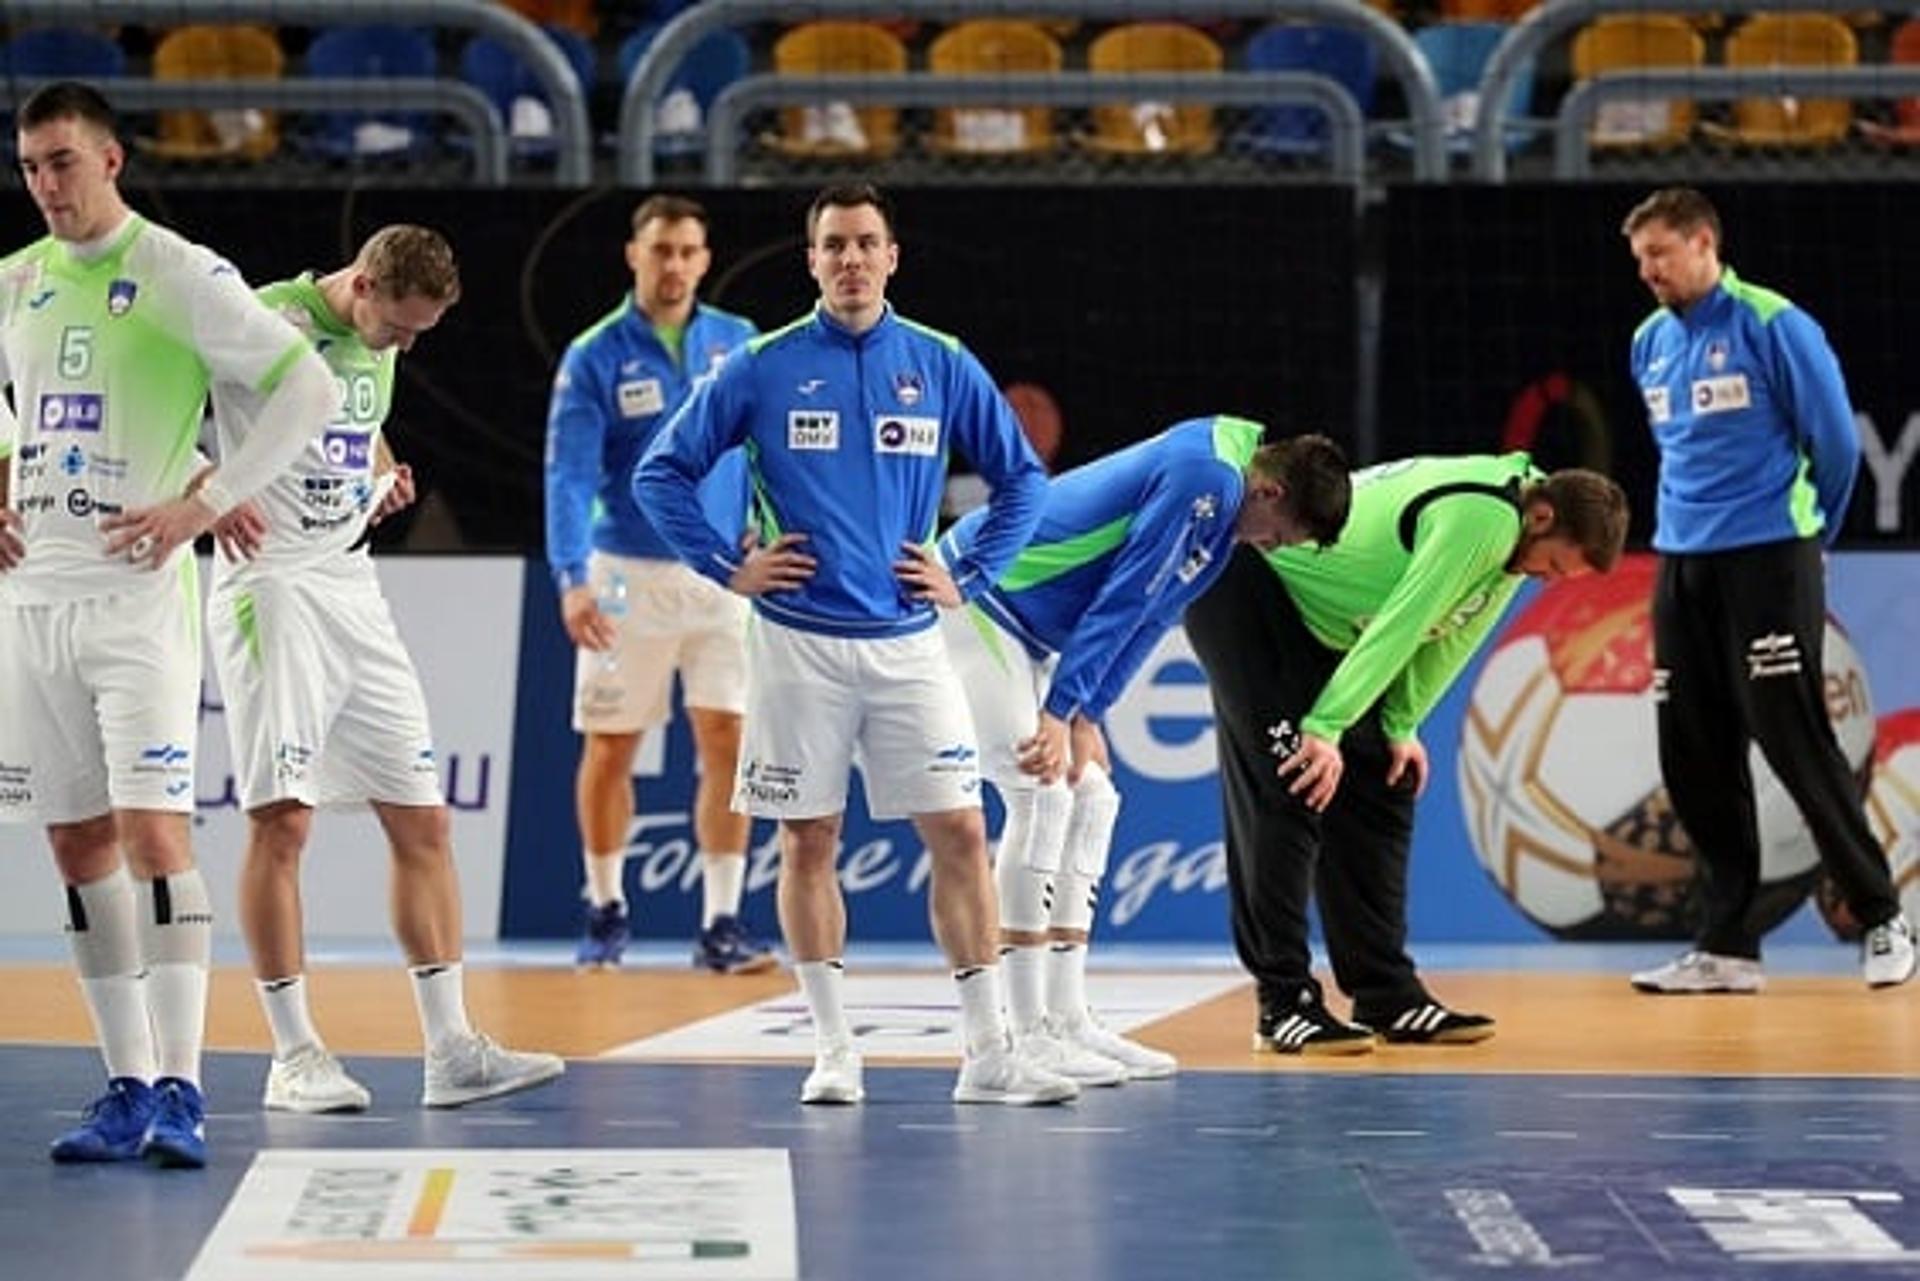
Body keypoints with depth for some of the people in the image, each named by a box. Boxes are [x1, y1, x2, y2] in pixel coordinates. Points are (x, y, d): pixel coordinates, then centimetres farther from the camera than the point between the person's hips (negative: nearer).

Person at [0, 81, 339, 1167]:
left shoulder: (180, 275, -6)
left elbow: (310, 389, -10)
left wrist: (206, 504, -14)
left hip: (137, 592, -6)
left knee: (152, 830, -13)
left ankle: (180, 1089, -13)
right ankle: (129, 1086, 12)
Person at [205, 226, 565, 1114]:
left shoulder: (378, 347, 13)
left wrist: (383, 477, 10)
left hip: (353, 587, 8)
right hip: (272, 586, -8)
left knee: (421, 820, 5)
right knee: (281, 818, -9)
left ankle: (451, 1050, 8)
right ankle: (294, 1057, -2)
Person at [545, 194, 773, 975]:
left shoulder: (738, 345, 5)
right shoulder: (595, 358, -4)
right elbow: (569, 476, -11)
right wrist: (573, 579, -23)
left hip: (722, 576, 1)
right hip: (629, 576, -1)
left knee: (727, 741, -7)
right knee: (610, 749, 6)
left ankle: (721, 924, -4)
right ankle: (605, 911, 23)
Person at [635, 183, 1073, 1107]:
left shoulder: (943, 366, 5)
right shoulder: (764, 368, 0)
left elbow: (1022, 478, 14)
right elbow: (661, 472, 6)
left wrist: (970, 576, 5)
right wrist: (727, 569, -1)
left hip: (908, 642, 1)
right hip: (798, 641, -1)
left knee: (960, 833, -4)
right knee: (808, 843, 2)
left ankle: (988, 1054, 0)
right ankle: (834, 1052, 11)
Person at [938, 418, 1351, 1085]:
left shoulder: (1218, 503, 10)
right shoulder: (1205, 476, -22)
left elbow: (1149, 617, 10)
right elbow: (1123, 598, -24)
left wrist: (1085, 716, 1)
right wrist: (1062, 712, -23)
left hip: (1025, 626, 11)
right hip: (974, 599, -11)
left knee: (1090, 798, 7)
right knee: (1041, 795, -15)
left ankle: (1066, 1019, 8)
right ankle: (1027, 1036, -15)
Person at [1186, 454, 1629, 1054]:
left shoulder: (1512, 531, 3)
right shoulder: (1484, 516, -29)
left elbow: (1448, 632, 9)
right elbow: (1400, 624, -31)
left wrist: (1401, 726, 0)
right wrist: (1326, 729, -32)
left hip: (1319, 619, 10)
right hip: (1243, 588, -10)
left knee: (1382, 787, 6)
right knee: (1288, 794, -15)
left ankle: (1387, 996, 10)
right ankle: (1282, 1004, -12)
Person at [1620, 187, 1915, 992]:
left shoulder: (1772, 326, -9)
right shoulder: (1649, 343, 11)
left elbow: (1835, 441, -4)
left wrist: (1806, 534, 8)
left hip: (1768, 562, -7)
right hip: (1682, 564, 7)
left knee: (1795, 744, -7)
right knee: (1693, 763, 4)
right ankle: (1726, 946, 10)